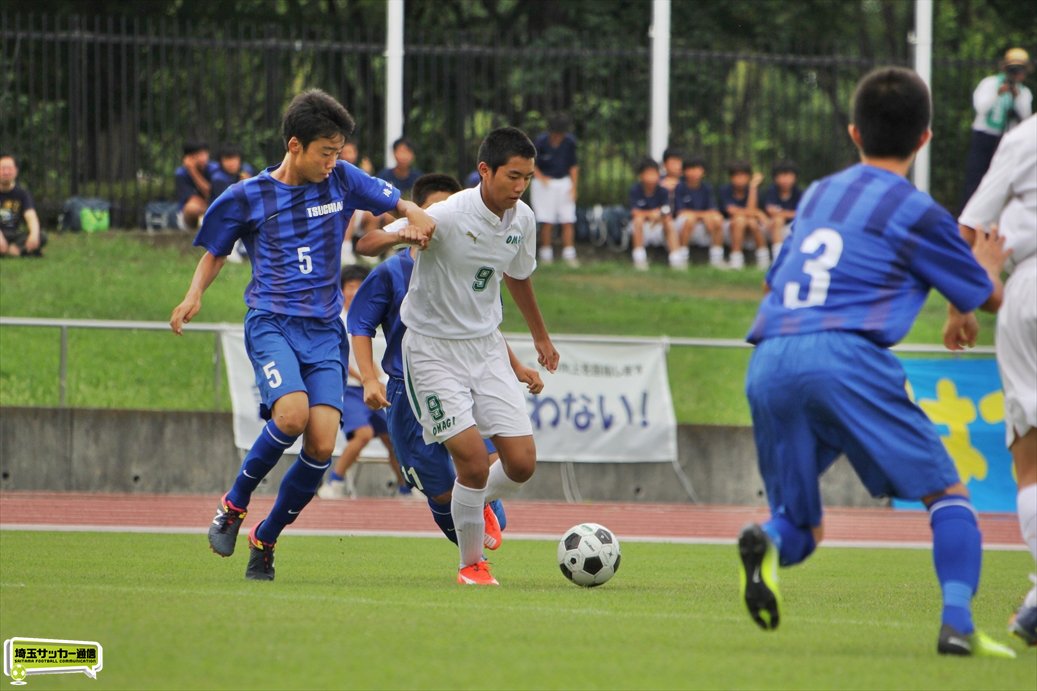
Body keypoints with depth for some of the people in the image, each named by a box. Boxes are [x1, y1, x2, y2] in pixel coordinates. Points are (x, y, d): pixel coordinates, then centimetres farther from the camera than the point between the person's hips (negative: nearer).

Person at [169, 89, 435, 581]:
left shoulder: (342, 181, 6)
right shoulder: (248, 197, 2)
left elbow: (400, 205, 17)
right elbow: (216, 251, 16)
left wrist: (418, 219, -7)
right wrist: (194, 295, -2)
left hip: (325, 331, 3)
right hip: (271, 322, -3)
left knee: (322, 445, -12)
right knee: (293, 413, -29)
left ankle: (265, 539, 10)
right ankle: (234, 505, -4)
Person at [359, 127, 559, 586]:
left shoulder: (522, 220, -2)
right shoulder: (449, 215, -22)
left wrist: (540, 336, 33)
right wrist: (404, 235, -47)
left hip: (486, 345, 6)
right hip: (434, 349, -6)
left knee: (522, 463, -4)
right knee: (474, 461, -14)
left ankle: (482, 502, 31)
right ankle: (471, 565, 6)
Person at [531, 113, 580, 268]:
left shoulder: (569, 142, -5)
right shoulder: (541, 142, -14)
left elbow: (573, 165, 7)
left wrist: (574, 187, 3)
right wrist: (541, 177, -19)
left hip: (564, 182, 3)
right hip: (544, 184, -3)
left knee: (568, 221, -2)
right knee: (547, 222, -5)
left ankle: (569, 255, 2)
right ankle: (546, 255, 3)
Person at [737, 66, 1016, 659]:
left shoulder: (818, 195, 24)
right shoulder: (917, 212, 6)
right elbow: (987, 297, 16)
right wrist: (989, 268, 42)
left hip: (768, 364, 5)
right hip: (845, 356, -5)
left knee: (801, 524, 15)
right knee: (947, 492, 5)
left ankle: (768, 544, -22)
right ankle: (958, 623, -16)